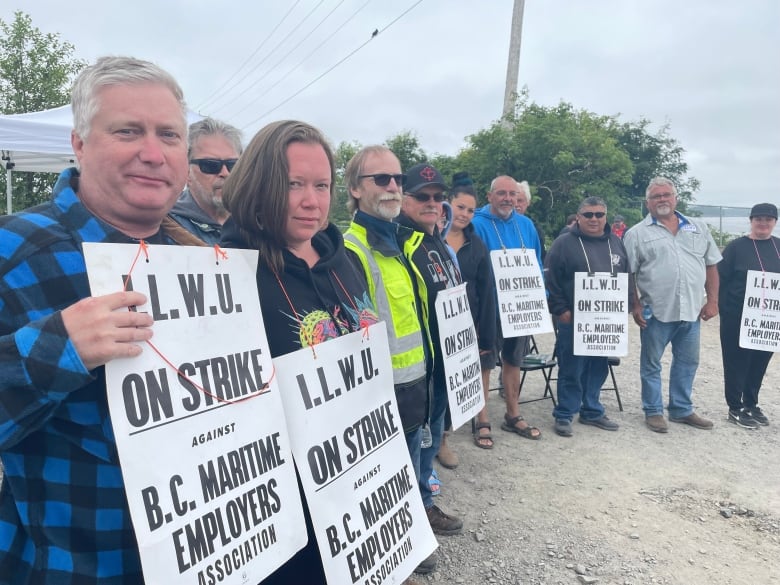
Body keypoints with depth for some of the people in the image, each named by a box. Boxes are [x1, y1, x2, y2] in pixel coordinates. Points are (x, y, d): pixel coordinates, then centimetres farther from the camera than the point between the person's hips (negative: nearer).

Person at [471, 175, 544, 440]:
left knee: (513, 361, 16)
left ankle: (513, 416, 30)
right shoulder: (477, 225, -12)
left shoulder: (526, 225, 6)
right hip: (489, 308, -6)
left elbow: (536, 265, 13)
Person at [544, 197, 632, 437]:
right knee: (571, 370, 1)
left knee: (599, 368, 14)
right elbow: (550, 280, -7)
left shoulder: (616, 243, 12)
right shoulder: (564, 244, -5)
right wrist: (560, 309, -11)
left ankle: (592, 412, 28)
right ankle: (564, 415, 13)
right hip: (574, 320, -5)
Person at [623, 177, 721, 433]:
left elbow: (711, 266, 12)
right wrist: (635, 306, -9)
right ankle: (653, 411, 21)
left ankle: (681, 410, 29)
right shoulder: (637, 234, -2)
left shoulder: (698, 228, 10)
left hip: (692, 311, 4)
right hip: (656, 313, -4)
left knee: (687, 362, 14)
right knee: (651, 364, 7)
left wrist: (712, 301, 5)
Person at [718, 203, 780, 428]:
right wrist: (724, 311, -12)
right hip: (738, 318, -4)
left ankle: (751, 404, 28)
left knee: (760, 362, 13)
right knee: (737, 362, 3)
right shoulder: (737, 247, -5)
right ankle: (736, 408, 14)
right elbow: (721, 280, -7)